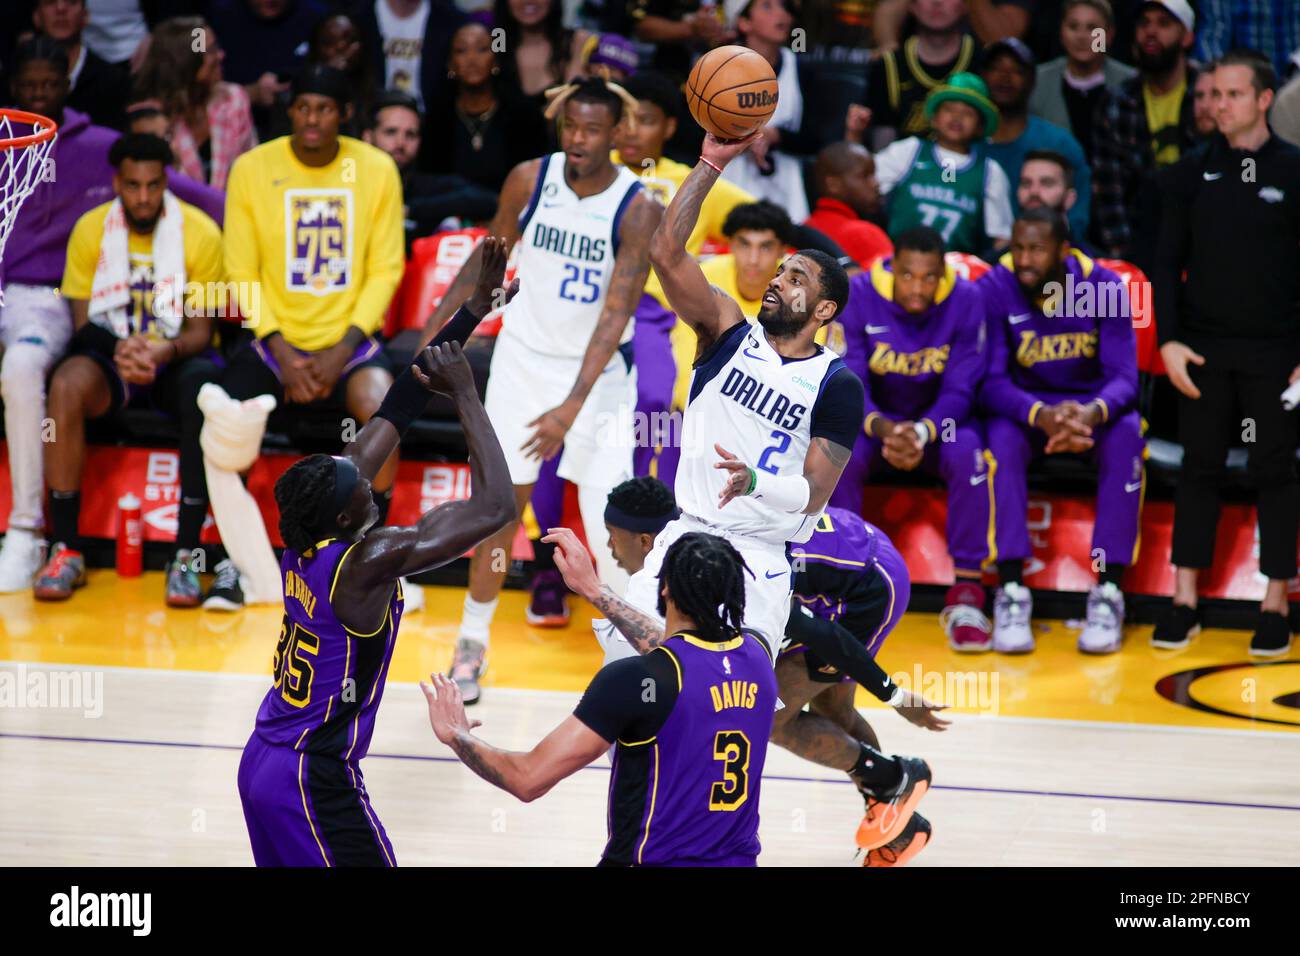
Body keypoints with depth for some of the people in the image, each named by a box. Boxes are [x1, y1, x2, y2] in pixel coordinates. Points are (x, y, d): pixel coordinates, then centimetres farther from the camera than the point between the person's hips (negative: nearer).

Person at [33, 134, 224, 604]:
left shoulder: (200, 233, -7)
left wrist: (166, 351, -29)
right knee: (66, 383, -33)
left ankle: (186, 555, -33)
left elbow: (200, 330, -6)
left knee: (206, 391, -37)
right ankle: (65, 550, -28)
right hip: (112, 358, 1)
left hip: (177, 359, -1)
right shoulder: (90, 230, -2)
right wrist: (119, 351, -25)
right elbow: (82, 322, -2)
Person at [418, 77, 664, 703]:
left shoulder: (638, 209, -19)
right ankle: (471, 645, 17)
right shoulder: (530, 180, -9)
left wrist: (573, 405, -31)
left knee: (609, 519, -8)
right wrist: (435, 329, 5)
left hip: (598, 369, -2)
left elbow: (616, 313, -24)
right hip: (525, 357, 2)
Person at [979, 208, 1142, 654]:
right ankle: (1011, 591, -32)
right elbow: (991, 382, -19)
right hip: (1023, 404, 0)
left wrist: (1093, 413, -41)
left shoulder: (1104, 287, -13)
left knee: (1126, 437, -32)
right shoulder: (995, 289, -15)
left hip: (1095, 404, 0)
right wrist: (1040, 415, -40)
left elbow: (1123, 379, -17)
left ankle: (1108, 590, -30)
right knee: (1002, 439, -34)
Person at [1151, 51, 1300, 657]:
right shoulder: (1193, 174, 4)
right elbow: (1168, 261, 6)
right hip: (1203, 350, 2)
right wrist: (1168, 341, -5)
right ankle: (1184, 603, 9)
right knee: (1199, 469, 4)